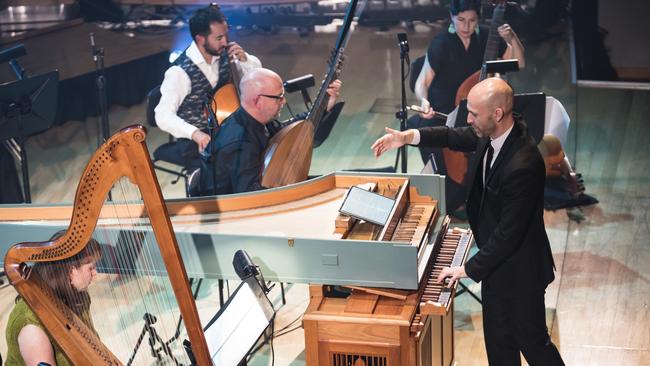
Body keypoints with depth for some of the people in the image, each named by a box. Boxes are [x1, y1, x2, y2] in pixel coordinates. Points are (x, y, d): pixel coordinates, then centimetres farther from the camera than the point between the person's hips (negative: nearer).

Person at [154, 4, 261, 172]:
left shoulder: (222, 55, -2)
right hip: (195, 143, -6)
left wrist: (244, 59, -9)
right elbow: (163, 116, -25)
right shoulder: (180, 72, -20)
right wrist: (194, 133, -40)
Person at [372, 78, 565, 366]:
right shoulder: (491, 135, -8)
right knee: (498, 341, 20)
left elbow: (509, 233, -29)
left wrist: (469, 268, -20)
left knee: (532, 341, 10)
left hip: (519, 269, -8)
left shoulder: (524, 165, -34)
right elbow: (456, 137, 13)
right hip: (495, 261, 8)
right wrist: (408, 136, 0)